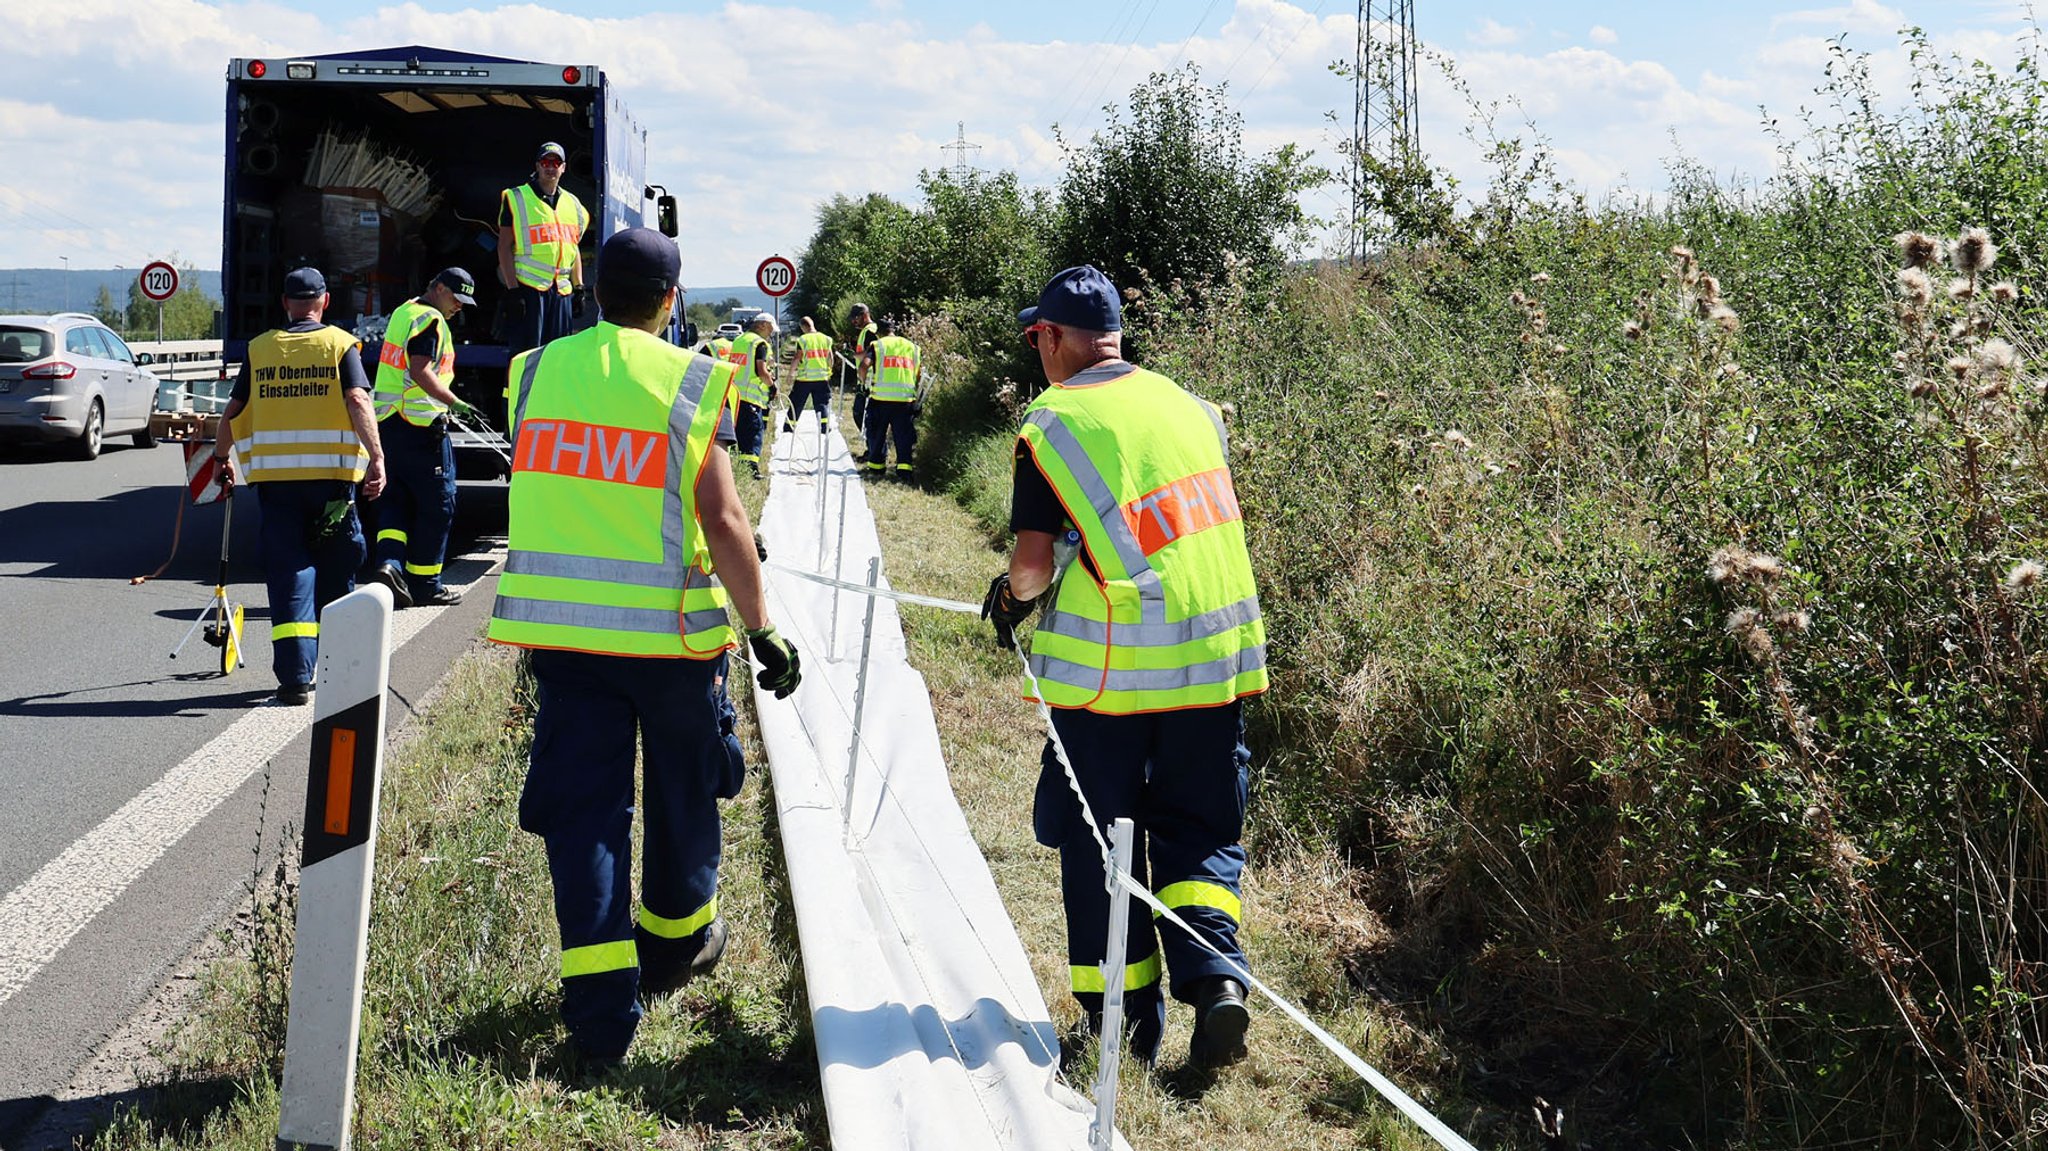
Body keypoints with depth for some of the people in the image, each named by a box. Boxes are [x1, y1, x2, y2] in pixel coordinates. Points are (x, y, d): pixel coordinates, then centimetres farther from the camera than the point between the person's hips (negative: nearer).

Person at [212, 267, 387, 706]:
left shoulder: (259, 349, 8)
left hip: (274, 475, 1)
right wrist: (376, 457, -15)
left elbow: (233, 410, 11)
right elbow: (357, 400, -11)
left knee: (288, 573, 2)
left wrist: (221, 458, 25)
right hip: (331, 473, -1)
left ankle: (295, 676, -8)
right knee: (335, 573, 13)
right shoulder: (340, 345, 2)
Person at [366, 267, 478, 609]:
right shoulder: (430, 320, -11)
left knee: (396, 499, 12)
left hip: (386, 421, 9)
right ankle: (424, 583, 7)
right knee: (436, 503, 2)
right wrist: (453, 401, -26)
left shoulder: (403, 311, 18)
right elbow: (420, 371, -23)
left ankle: (388, 562, -10)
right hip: (419, 425, -9)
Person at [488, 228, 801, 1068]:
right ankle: (676, 941, 38)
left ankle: (600, 1007, -2)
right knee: (681, 793, 19)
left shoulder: (536, 371, 3)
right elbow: (723, 521, -12)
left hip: (559, 623, 3)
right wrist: (762, 627, -5)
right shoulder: (689, 383, -9)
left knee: (582, 804, 4)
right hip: (669, 628, -2)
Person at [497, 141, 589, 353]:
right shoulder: (516, 199, 0)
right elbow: (504, 246, -4)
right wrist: (514, 290, -12)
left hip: (561, 289, 5)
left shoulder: (573, 204, 16)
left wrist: (579, 287, 13)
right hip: (528, 286, -5)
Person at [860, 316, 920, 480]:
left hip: (881, 398, -2)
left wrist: (866, 383, 14)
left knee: (877, 434, 12)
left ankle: (876, 465, 18)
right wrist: (915, 391, 23)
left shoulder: (877, 345, 5)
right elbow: (919, 373, 11)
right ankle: (905, 467, -7)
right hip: (905, 398, 2)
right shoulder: (911, 346, 15)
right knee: (904, 435, 4)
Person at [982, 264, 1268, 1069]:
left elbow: (1036, 558, -11)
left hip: (1106, 666, -4)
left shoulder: (1053, 424, -6)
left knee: (1099, 839, 11)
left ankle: (1124, 1013, 15)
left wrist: (1013, 594, 11)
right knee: (1200, 830, 14)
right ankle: (1213, 972, -6)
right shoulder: (1189, 407, 10)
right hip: (1215, 654, 4)